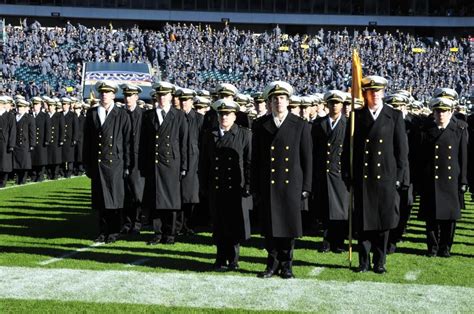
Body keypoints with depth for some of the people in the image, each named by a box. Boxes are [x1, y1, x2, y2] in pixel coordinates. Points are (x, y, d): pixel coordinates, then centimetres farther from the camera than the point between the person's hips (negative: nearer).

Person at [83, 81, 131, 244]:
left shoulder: (122, 115, 0)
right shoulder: (91, 113, 8)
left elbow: (127, 141, -1)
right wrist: (87, 164, 7)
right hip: (97, 163, 3)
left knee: (115, 199, 2)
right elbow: (87, 140, 9)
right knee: (100, 199, 6)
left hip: (115, 163, -3)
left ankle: (114, 232, 10)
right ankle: (103, 232, 15)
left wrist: (127, 165, -4)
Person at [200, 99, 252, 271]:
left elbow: (250, 162, -1)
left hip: (237, 188, -2)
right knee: (219, 226, 7)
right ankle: (222, 260, 17)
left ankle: (232, 259, 16)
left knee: (235, 224, 3)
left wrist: (248, 186, -6)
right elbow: (204, 163, 12)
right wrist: (204, 186, 7)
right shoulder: (209, 135, 10)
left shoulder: (245, 134, 2)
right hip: (216, 189, 2)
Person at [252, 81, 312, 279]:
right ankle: (273, 264, 17)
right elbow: (255, 159, 7)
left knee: (289, 226, 4)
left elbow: (307, 159, 3)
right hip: (268, 186, 1)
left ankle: (286, 265, 16)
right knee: (270, 226, 5)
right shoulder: (260, 126, 6)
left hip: (291, 186, -1)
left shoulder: (301, 126, 3)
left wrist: (306, 187, -1)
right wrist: (255, 187, 4)